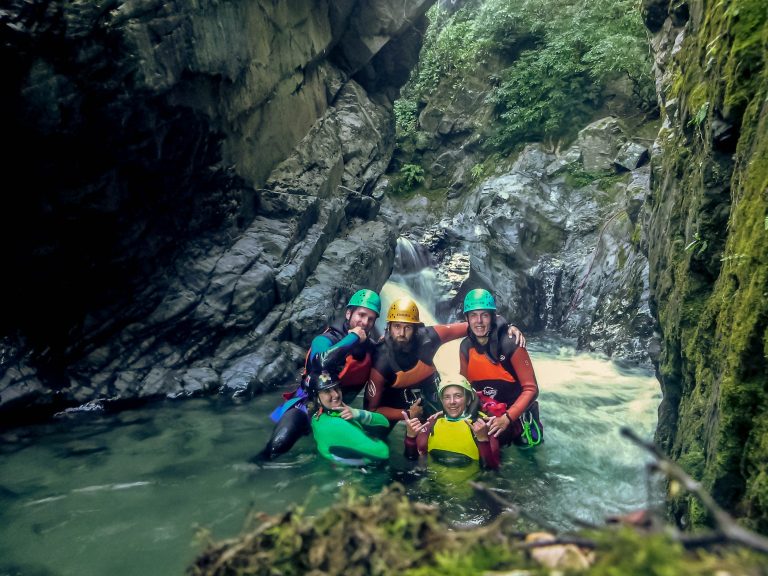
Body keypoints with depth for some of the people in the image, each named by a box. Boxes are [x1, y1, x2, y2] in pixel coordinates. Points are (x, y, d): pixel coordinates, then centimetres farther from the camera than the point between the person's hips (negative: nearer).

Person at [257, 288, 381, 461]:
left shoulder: (369, 348, -1)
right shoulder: (326, 339, -18)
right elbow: (322, 361, -42)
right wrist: (352, 337, -32)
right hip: (307, 403, -6)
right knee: (279, 444, -27)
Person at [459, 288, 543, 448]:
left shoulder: (510, 344, -23)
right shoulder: (465, 347, -8)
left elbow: (531, 389, -21)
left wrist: (507, 418, -30)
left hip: (517, 416, -3)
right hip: (487, 418, 4)